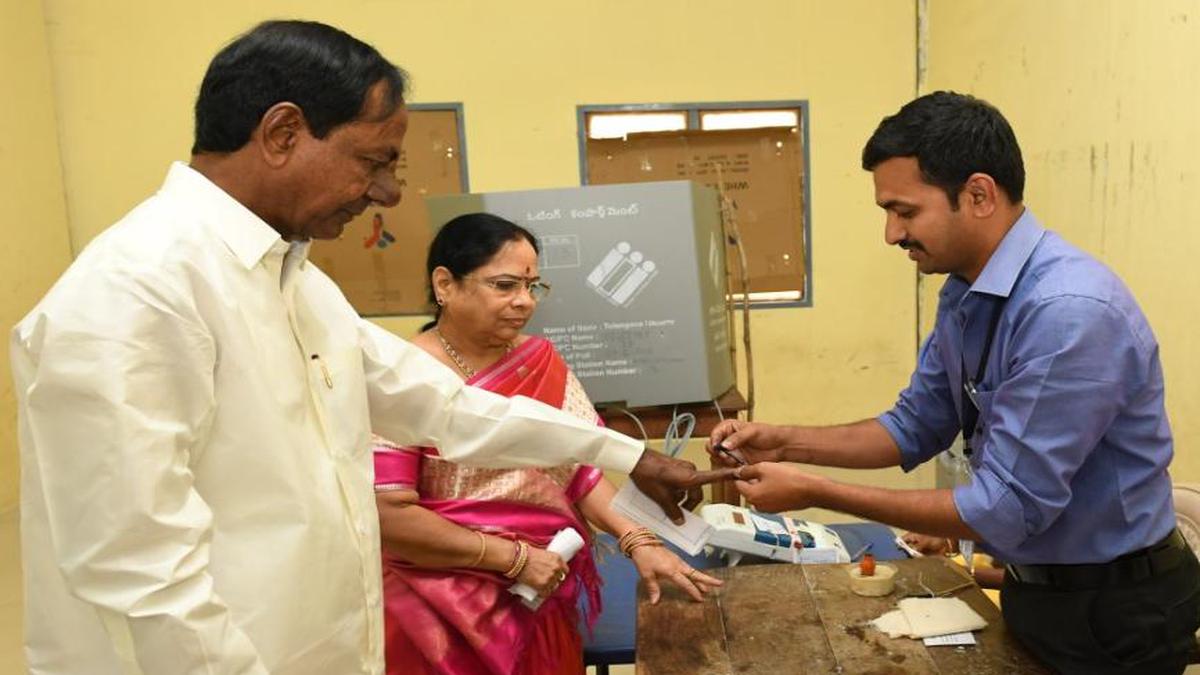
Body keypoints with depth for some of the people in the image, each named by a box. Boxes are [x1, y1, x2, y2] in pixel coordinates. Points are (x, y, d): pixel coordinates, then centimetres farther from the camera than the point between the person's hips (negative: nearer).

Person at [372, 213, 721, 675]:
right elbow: (389, 515, -19)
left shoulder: (541, 362, 1)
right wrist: (514, 557, -18)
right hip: (445, 610, -5)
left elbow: (584, 467, 0)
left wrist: (638, 541, -15)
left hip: (546, 599, 5)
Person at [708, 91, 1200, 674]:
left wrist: (815, 492, -26)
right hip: (1033, 586, 7)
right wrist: (784, 442, -8)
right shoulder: (965, 294, -2)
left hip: (1112, 609, -7)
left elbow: (1007, 507, -28)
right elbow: (916, 428, 6)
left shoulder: (1070, 311, -30)